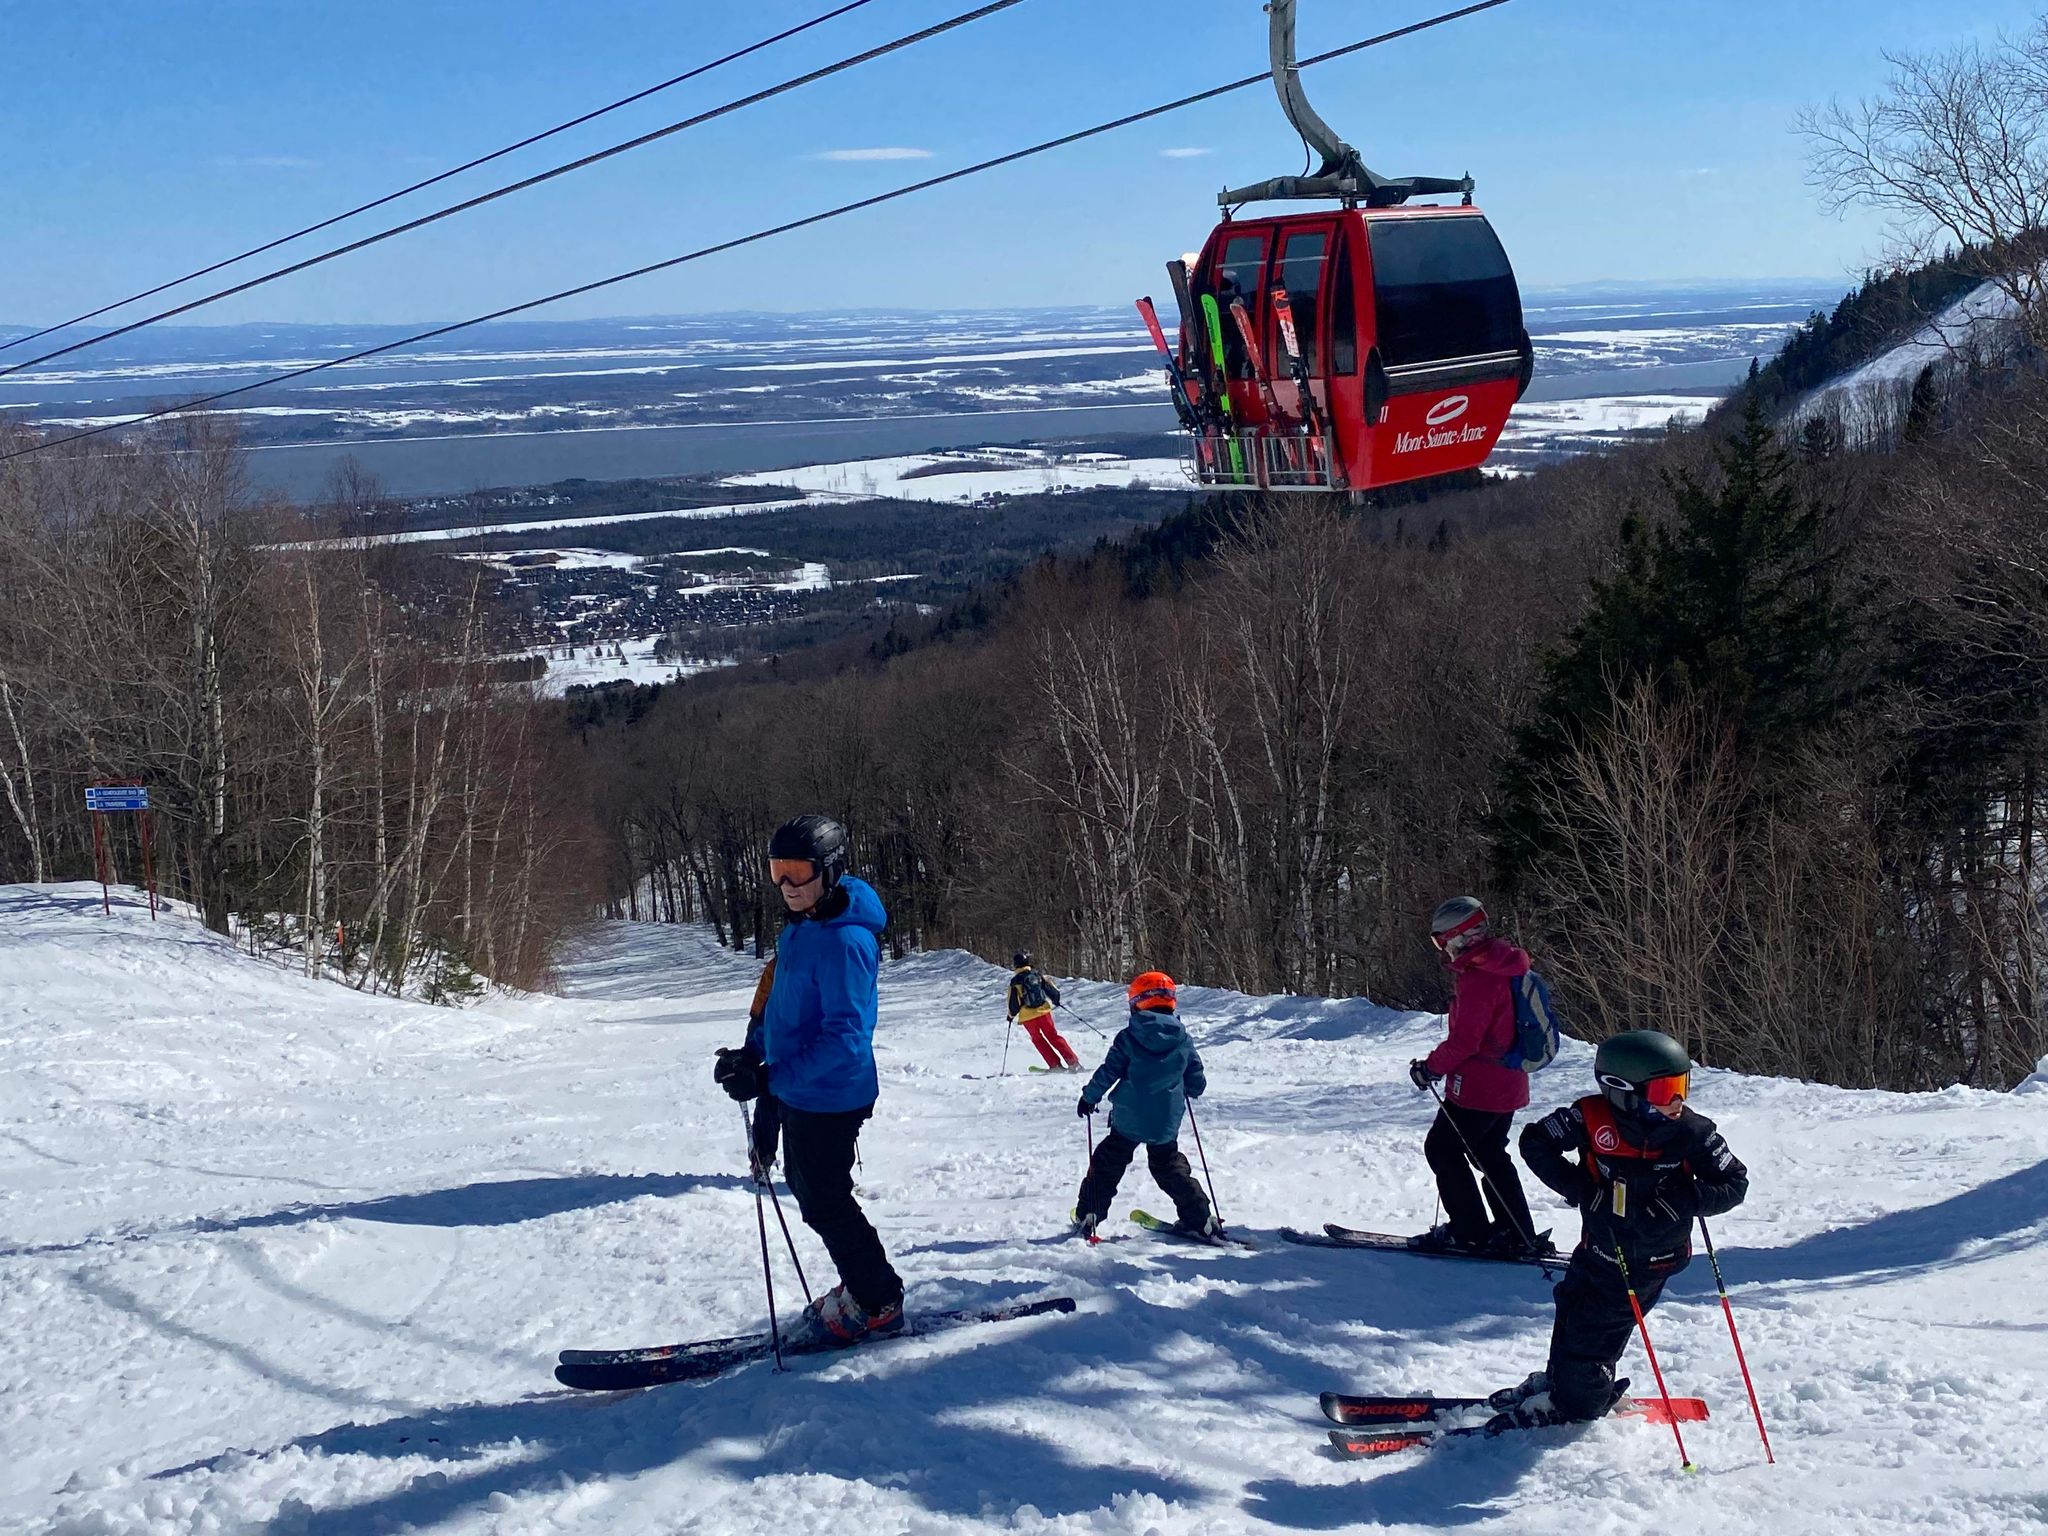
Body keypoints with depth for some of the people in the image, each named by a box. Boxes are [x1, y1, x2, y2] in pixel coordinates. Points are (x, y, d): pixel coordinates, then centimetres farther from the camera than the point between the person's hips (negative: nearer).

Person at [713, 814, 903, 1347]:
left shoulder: (844, 940, -25)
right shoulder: (803, 927, 6)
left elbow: (845, 1038, -29)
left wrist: (770, 1077, -30)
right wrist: (754, 1053, 5)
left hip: (829, 1097, -10)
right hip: (802, 1094, 10)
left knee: (825, 1204, 1)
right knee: (807, 1186, 21)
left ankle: (878, 1303, 16)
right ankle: (864, 1287, 34)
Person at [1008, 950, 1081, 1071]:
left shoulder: (1015, 982, -10)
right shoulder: (1038, 976, 0)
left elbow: (1014, 1002, -8)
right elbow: (1054, 992, 3)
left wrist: (1011, 1015, 11)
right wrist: (1056, 1001, 24)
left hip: (1027, 1017, -3)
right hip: (1043, 1012, 3)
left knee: (1037, 1039, 15)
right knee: (1053, 1037, 11)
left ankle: (1055, 1065, 8)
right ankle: (1073, 1063, 4)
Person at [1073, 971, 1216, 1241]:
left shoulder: (1128, 1037, -8)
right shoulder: (1183, 1041, 0)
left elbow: (1108, 1073, -7)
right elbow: (1197, 1083, 5)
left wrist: (1089, 1097, 8)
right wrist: (1185, 1089, 28)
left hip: (1128, 1120, -2)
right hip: (1166, 1124, 2)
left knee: (1107, 1165, 13)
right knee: (1170, 1168, 17)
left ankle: (1087, 1217, 14)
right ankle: (1200, 1220, 12)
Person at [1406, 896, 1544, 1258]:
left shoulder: (1478, 977, -22)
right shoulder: (1503, 963, 10)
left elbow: (1464, 1039, -24)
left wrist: (1431, 1067, -9)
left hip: (1479, 1087, -10)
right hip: (1510, 1084, 10)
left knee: (1442, 1148, 2)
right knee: (1490, 1153, 20)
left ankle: (1469, 1232, 4)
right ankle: (1517, 1234, 21)